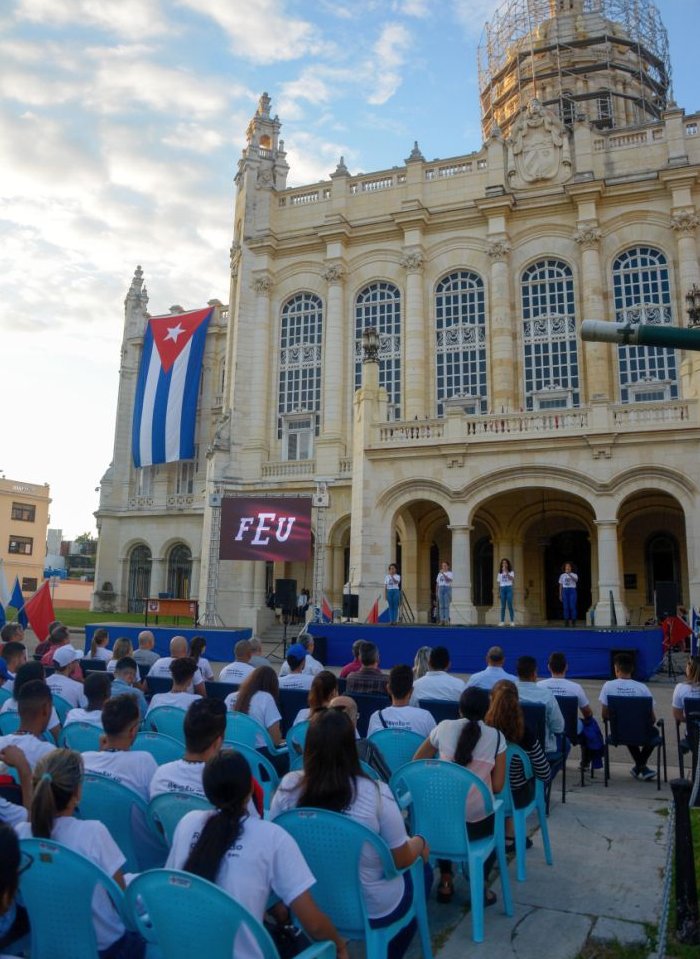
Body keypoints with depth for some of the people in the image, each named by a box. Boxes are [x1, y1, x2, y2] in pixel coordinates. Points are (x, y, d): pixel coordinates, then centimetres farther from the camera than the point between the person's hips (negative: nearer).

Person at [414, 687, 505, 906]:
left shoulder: (444, 727, -2)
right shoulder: (497, 737, -4)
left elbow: (416, 763, 9)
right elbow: (497, 787, -2)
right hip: (476, 821, -1)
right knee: (493, 821, 33)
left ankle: (445, 883, 34)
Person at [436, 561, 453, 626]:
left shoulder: (450, 573, 1)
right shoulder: (439, 574, 16)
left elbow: (448, 580, -18)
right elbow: (437, 583, 16)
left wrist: (443, 574, -26)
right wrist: (437, 592, 9)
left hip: (447, 589, -4)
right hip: (440, 589, 4)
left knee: (446, 605, -9)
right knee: (441, 606, 0)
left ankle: (447, 620, -8)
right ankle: (441, 620, 1)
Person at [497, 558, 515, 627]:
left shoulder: (511, 572, 5)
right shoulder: (500, 573, 14)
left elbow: (513, 580, -13)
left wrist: (507, 573, -21)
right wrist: (499, 592, 10)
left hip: (509, 588, -3)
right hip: (502, 589, 3)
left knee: (510, 605, -7)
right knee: (503, 606, 1)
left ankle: (512, 621, -1)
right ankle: (502, 621, 2)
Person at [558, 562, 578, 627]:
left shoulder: (574, 575, 3)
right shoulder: (562, 576, 9)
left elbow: (576, 580, -21)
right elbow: (560, 586, 11)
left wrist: (569, 574, -35)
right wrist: (560, 595, 5)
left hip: (572, 591, -2)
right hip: (565, 592, 2)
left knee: (572, 606, -6)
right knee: (565, 607, -2)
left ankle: (573, 622, 2)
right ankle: (566, 622, 4)